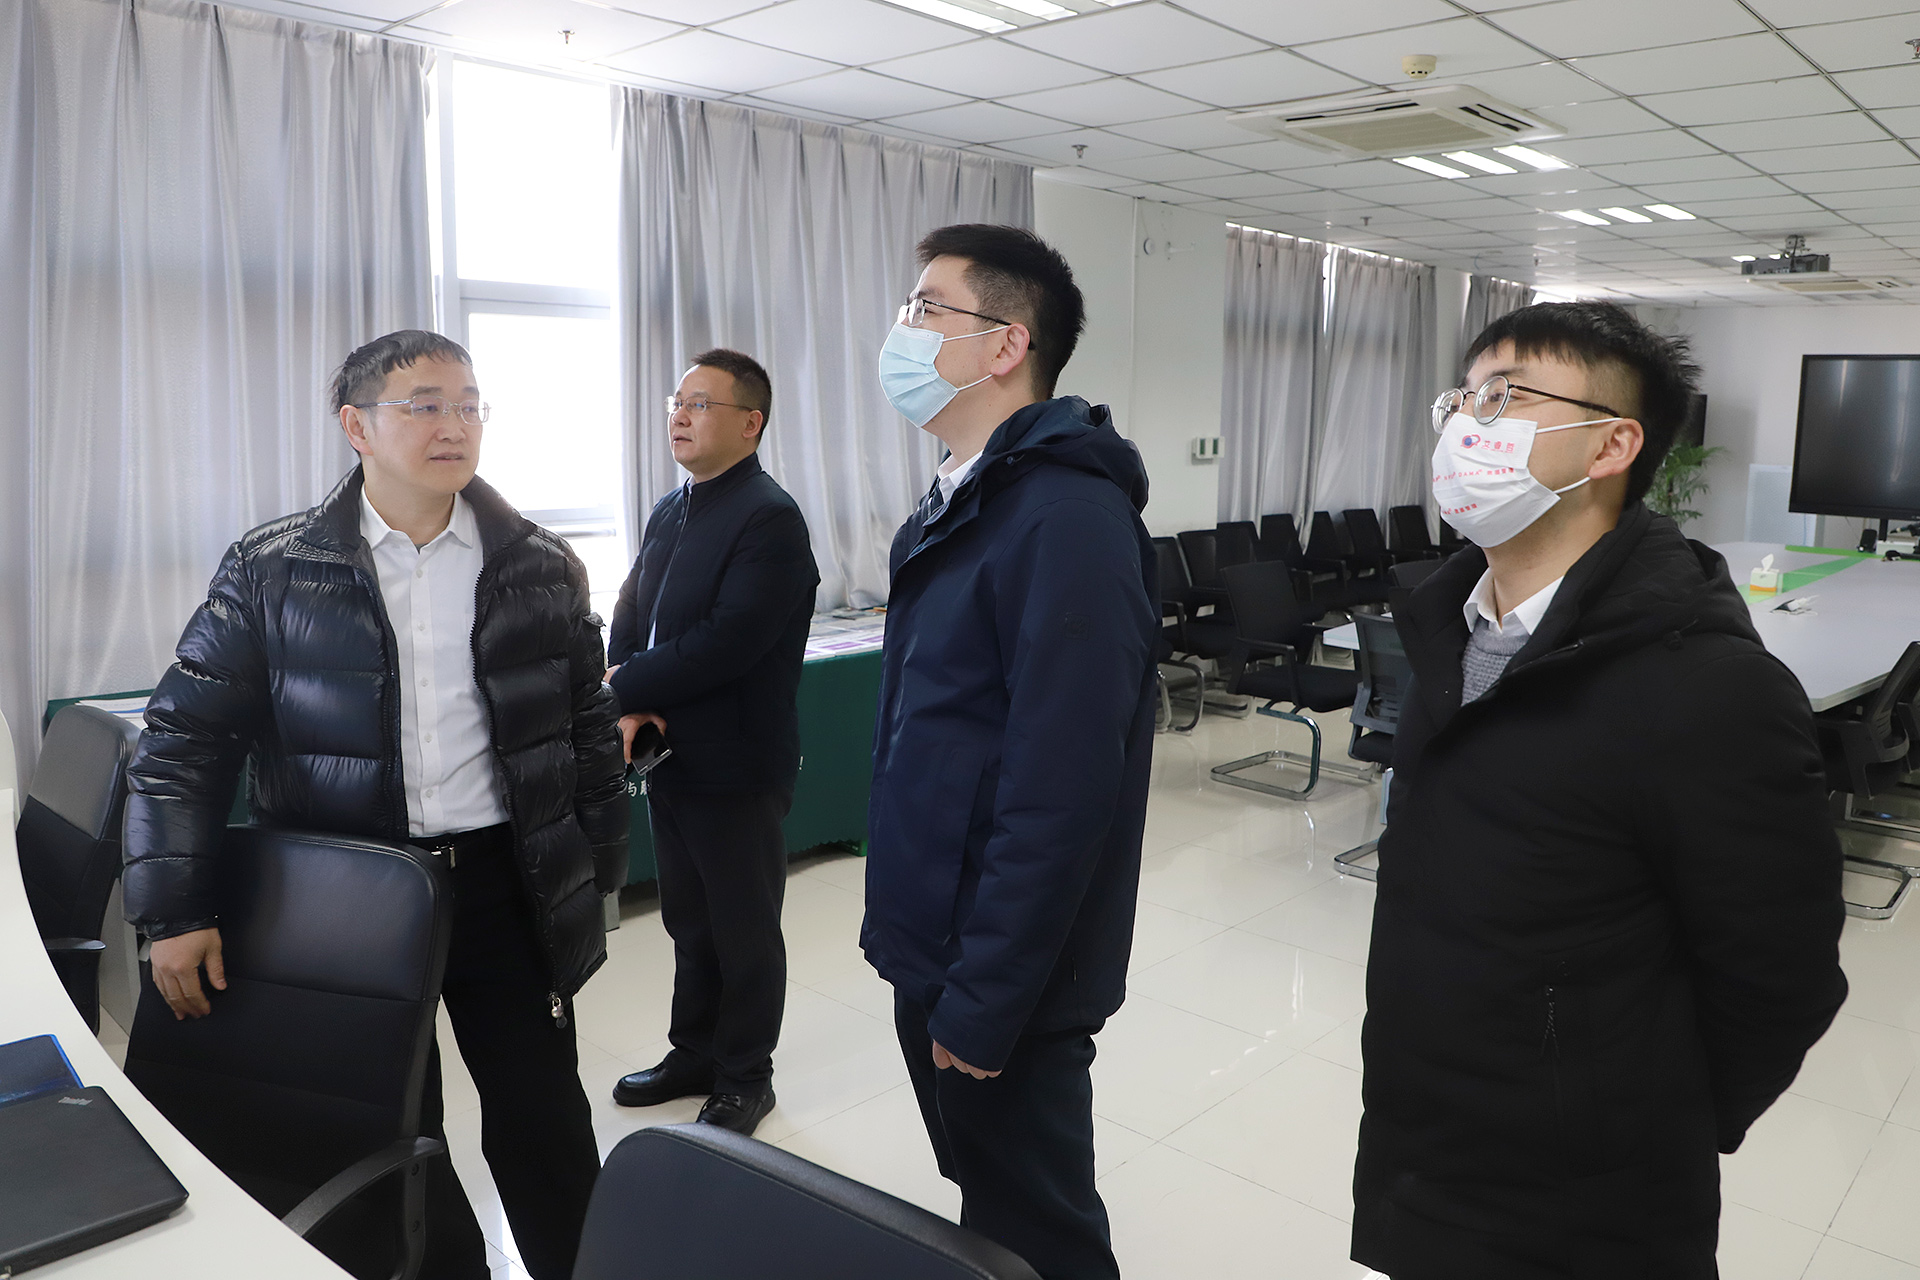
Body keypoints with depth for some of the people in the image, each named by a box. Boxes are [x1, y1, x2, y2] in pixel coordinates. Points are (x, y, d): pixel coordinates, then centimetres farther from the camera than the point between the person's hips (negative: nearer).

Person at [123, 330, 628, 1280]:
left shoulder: (540, 569, 1)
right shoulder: (272, 571, -3)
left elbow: (590, 731, 6)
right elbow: (184, 742, -1)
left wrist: (594, 884, 6)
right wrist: (174, 913, -6)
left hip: (505, 884, 1)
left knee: (544, 1126, 8)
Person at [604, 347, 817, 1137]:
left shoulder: (769, 519, -17)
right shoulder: (669, 512, 11)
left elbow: (728, 643, -25)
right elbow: (630, 617, 9)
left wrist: (624, 687, -17)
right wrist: (632, 707, -10)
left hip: (737, 768, -7)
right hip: (670, 759, 8)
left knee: (744, 931, 9)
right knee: (689, 923, 20)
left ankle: (745, 1079, 26)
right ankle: (694, 1055, 38)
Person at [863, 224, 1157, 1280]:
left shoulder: (1067, 517, -22)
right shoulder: (959, 500, 9)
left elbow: (1060, 791, -26)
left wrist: (983, 1003, -20)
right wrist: (919, 954, 16)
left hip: (1002, 986, -8)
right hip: (931, 951, 8)